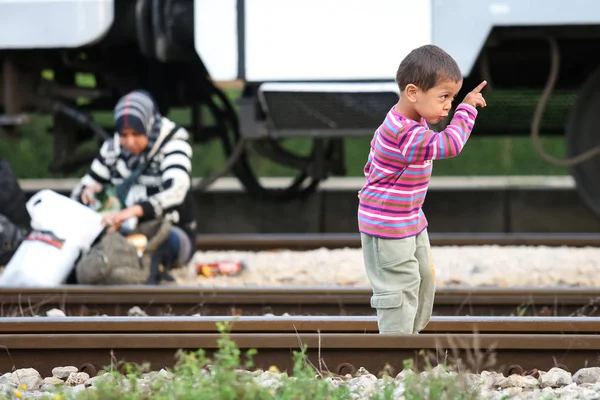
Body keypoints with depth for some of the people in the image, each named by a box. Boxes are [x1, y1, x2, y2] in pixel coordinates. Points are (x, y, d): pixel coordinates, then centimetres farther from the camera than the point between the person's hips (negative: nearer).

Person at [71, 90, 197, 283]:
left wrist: (134, 210, -47)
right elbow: (79, 191, 9)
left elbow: (175, 191, -29)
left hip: (174, 232, -4)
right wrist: (88, 193, -19)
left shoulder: (173, 145, -10)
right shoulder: (112, 149, 4)